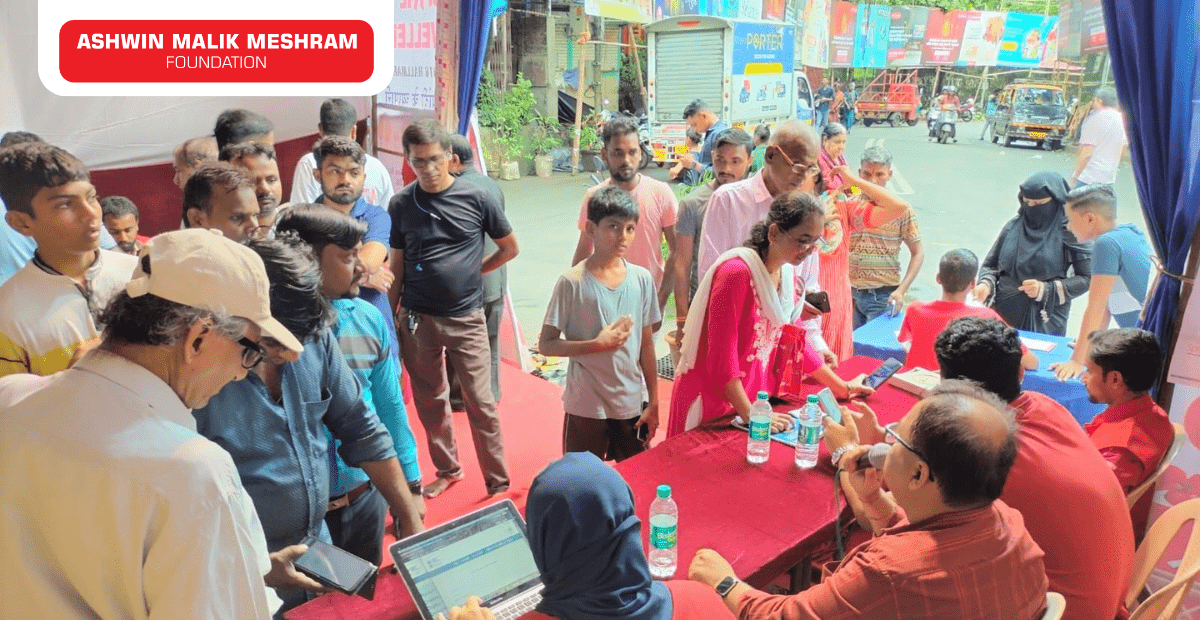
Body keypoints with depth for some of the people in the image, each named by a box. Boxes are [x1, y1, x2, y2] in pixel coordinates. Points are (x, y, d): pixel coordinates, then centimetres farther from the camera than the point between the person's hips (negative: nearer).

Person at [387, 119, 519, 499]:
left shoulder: (476, 198, -5)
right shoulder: (401, 204, 1)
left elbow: (509, 248, 7)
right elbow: (397, 265, 8)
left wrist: (470, 272, 5)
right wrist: (389, 318, 6)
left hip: (466, 318, -2)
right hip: (417, 320, 3)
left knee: (481, 402, 1)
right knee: (429, 401, 14)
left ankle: (498, 483, 13)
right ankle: (447, 469, 32)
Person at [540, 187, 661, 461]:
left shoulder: (642, 279, 1)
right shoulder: (572, 283, -11)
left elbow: (646, 344, 7)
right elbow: (545, 345, -9)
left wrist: (653, 402, 8)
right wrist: (597, 344, -20)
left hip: (632, 405, 4)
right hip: (586, 408, -4)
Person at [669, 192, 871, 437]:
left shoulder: (787, 272, 3)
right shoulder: (737, 272, -23)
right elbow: (721, 356, -24)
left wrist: (841, 387, 11)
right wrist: (750, 415, -24)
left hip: (754, 396, 8)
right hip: (712, 398, -7)